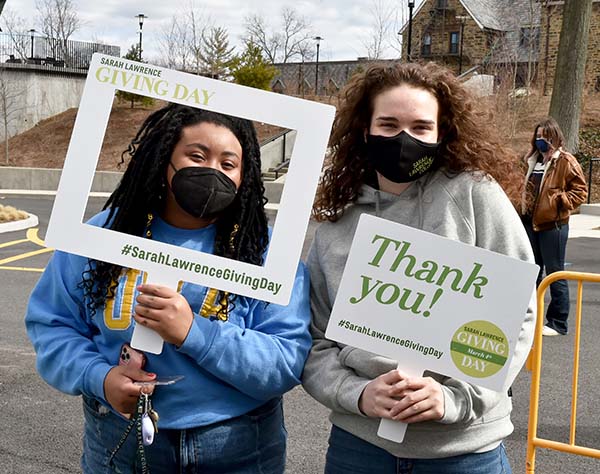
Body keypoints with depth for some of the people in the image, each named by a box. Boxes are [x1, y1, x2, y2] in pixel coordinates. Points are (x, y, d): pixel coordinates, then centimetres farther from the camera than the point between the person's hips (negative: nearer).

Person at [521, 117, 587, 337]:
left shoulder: (566, 161, -10)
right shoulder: (533, 160, 13)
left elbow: (580, 190, -11)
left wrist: (559, 201, -17)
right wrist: (525, 207, 13)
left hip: (552, 225, -7)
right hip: (530, 222, 8)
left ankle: (558, 323, 7)